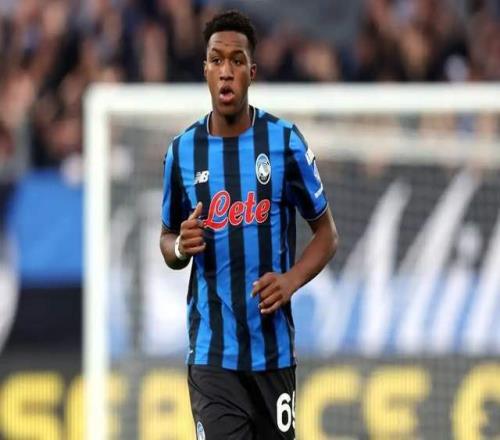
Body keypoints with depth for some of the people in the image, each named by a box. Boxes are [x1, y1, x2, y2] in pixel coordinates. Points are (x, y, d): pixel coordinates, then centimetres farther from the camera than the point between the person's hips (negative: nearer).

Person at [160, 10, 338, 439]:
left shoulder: (285, 141, -2)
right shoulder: (183, 151, 3)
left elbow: (326, 231, 5)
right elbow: (168, 239, 15)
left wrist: (291, 280, -13)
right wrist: (181, 246, -9)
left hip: (274, 349, 0)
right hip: (212, 354, 0)